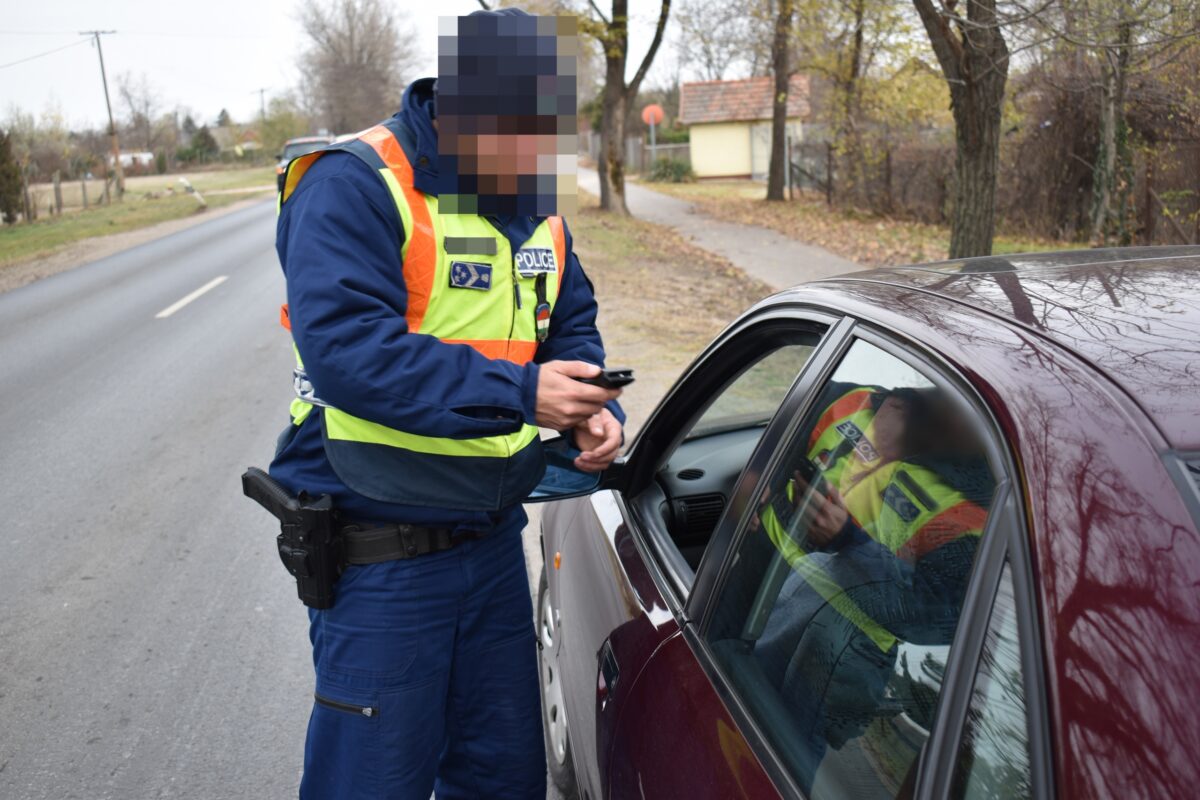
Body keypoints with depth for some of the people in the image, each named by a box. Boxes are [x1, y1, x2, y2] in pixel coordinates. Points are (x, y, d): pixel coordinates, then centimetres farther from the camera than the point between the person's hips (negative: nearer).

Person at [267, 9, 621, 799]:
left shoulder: (535, 206, 7)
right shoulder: (354, 186, -17)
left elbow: (573, 325, 14)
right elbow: (343, 348, -29)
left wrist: (596, 409, -7)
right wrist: (520, 393, -31)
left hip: (493, 538, 7)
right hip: (381, 555, -7)